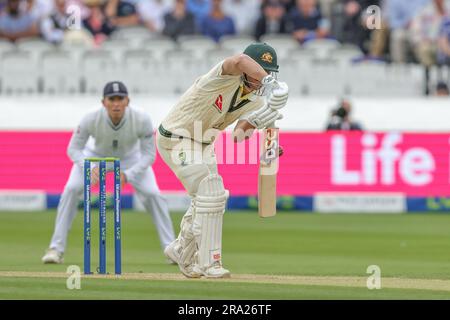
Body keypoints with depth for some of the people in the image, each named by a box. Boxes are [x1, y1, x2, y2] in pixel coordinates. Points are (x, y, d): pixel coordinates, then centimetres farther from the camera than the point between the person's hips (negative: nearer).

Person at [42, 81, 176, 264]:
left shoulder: (142, 120, -35)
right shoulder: (91, 120, -35)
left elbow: (149, 154, -24)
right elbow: (74, 148, -22)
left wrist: (127, 175, -39)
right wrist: (89, 168, -41)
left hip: (131, 160, 0)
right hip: (95, 155, 0)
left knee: (153, 194, -15)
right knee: (71, 190, -20)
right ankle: (56, 249, -11)